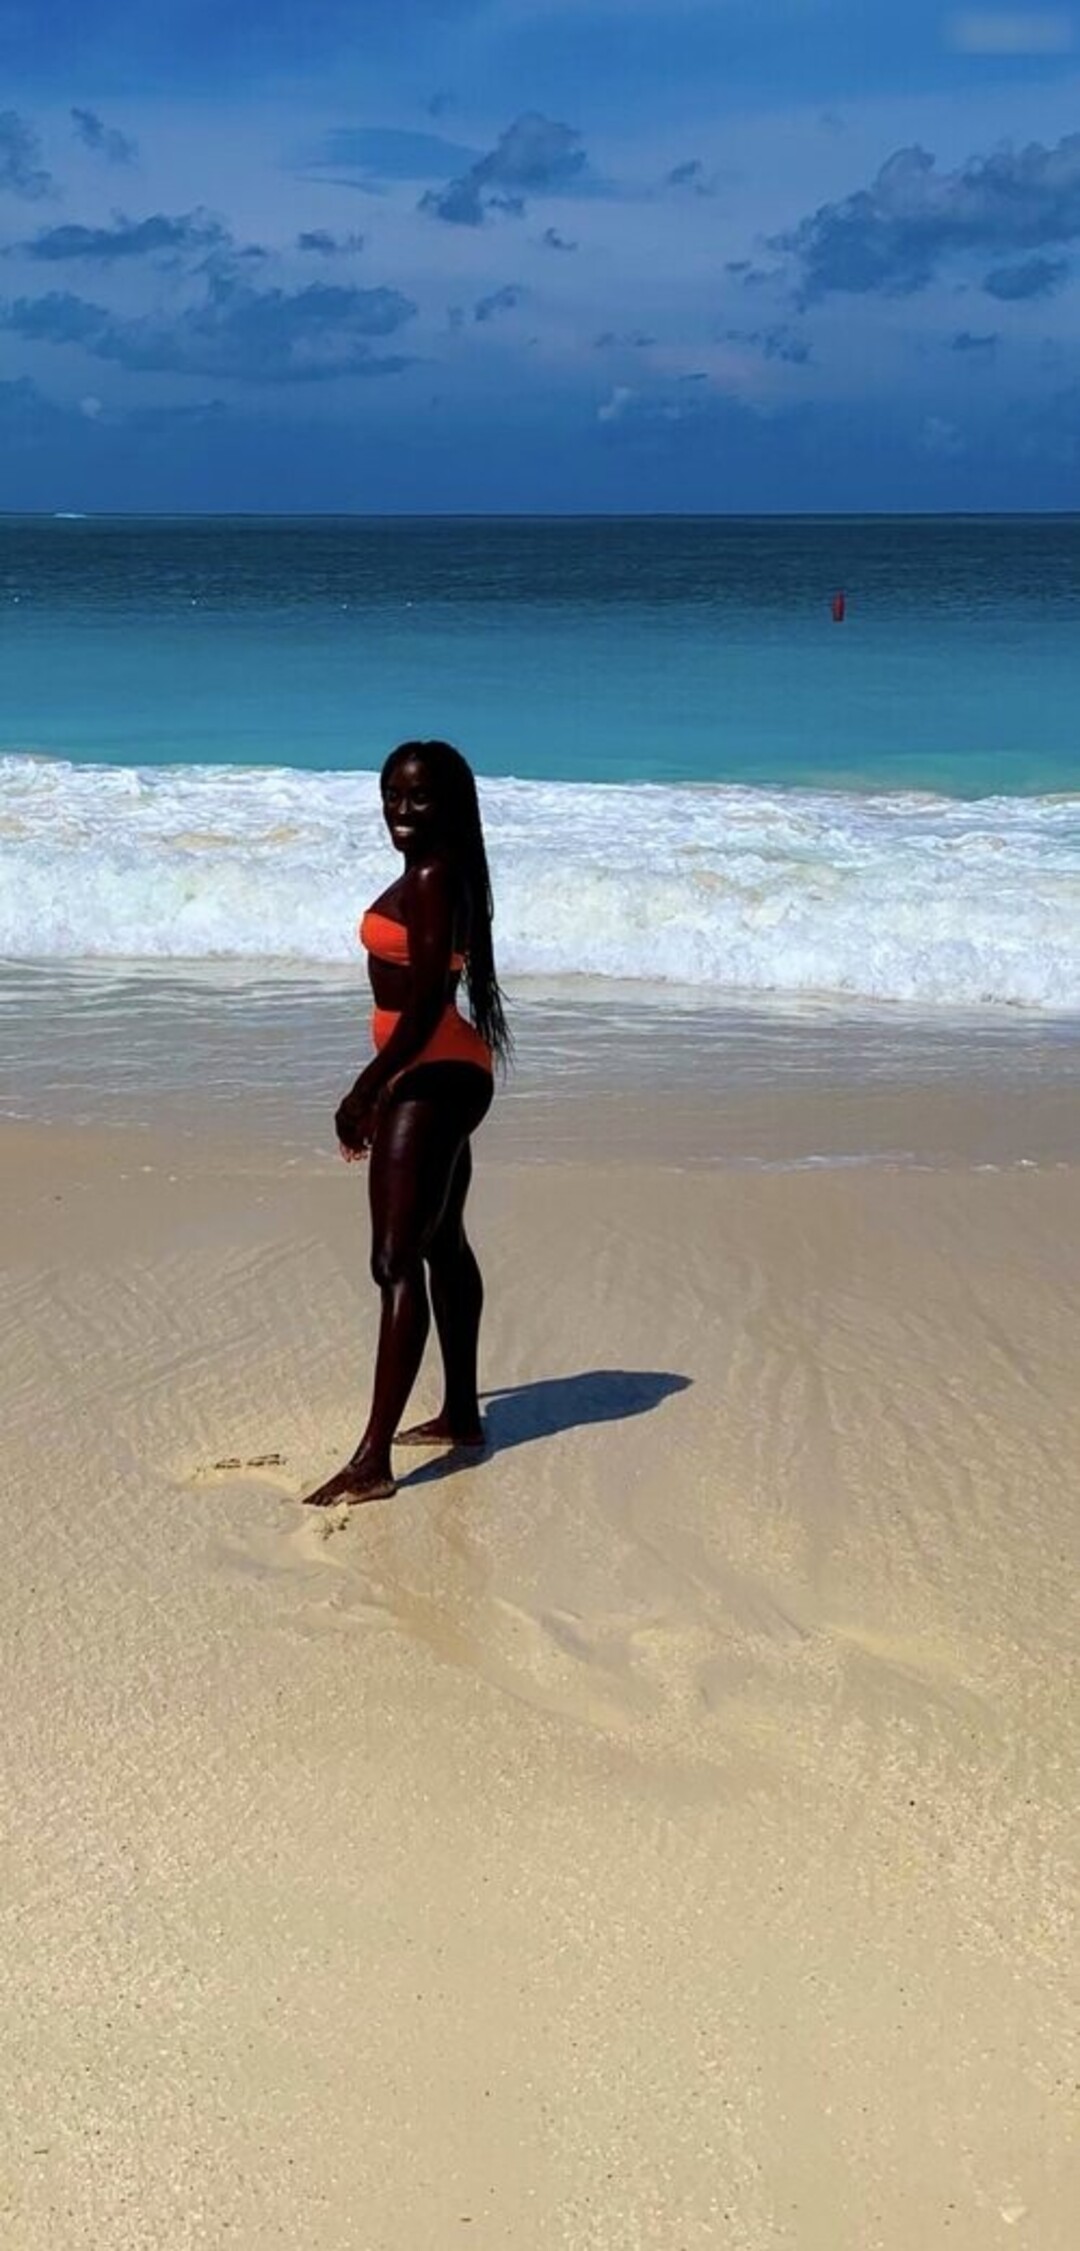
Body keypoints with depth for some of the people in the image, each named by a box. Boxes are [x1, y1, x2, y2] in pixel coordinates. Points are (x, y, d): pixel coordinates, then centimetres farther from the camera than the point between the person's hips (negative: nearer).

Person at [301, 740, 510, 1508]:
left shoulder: (432, 877, -17)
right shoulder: (439, 874, 14)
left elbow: (427, 998, -24)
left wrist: (366, 1089, -23)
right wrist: (383, 1084, 22)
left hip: (430, 1077, -11)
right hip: (442, 1074, 11)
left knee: (397, 1262, -13)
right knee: (442, 1246, 20)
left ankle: (373, 1461, -14)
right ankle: (461, 1414, 33)